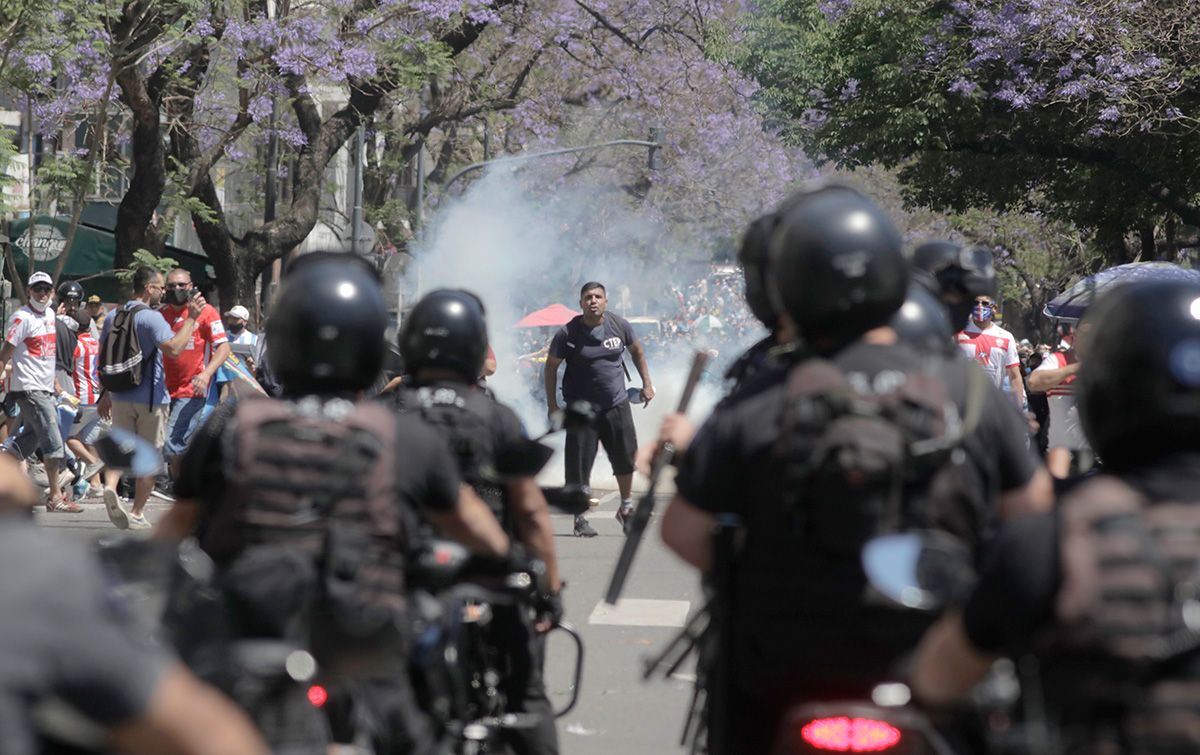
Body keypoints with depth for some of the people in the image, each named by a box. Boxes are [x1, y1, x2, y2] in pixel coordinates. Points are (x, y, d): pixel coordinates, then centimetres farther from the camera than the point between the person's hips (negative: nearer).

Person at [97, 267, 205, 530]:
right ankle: (137, 514, 10)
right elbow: (173, 348, -28)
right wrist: (191, 318, -21)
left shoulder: (113, 318, 9)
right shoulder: (151, 318, -15)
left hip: (120, 397, 5)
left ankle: (110, 487, -18)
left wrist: (105, 394, 24)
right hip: (150, 398, -5)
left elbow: (103, 359, 15)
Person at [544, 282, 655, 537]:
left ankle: (626, 508, 32)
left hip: (617, 404, 3)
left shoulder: (619, 326, -1)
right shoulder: (568, 334, -10)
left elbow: (637, 351, 16)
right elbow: (551, 367, -2)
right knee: (579, 465, -5)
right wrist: (552, 406, -6)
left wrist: (647, 384, 11)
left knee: (626, 458, 10)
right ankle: (580, 519, 6)